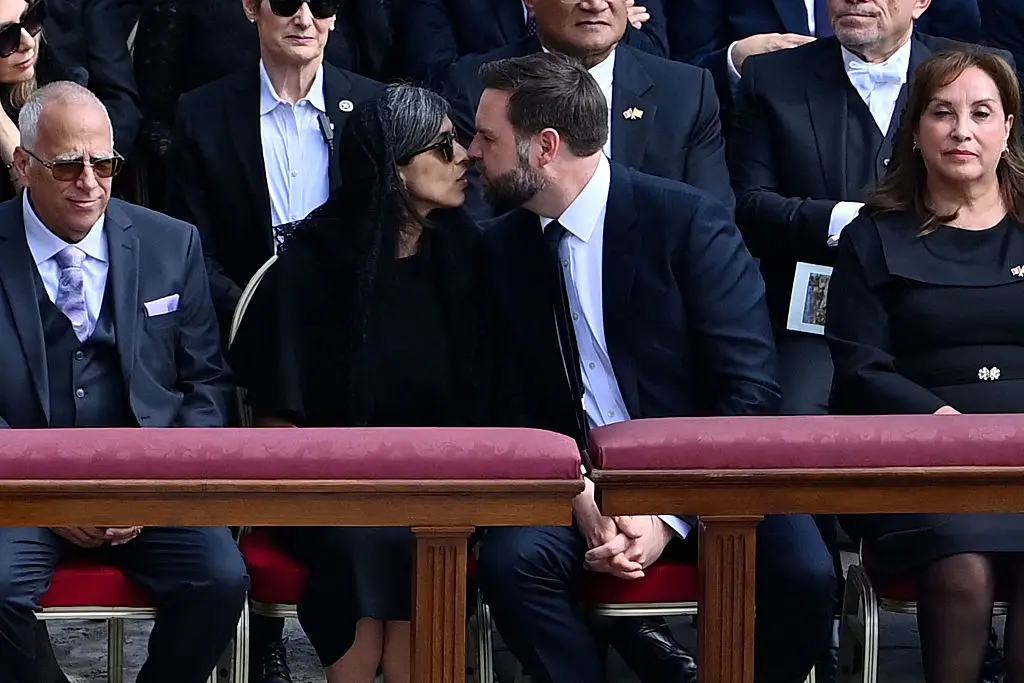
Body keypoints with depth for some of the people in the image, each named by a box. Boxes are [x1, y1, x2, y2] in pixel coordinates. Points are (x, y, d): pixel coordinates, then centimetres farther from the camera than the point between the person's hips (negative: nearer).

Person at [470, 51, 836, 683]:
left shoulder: (689, 221, -9)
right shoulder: (502, 247, 5)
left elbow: (752, 390, -12)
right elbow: (513, 404, 6)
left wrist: (669, 515, -18)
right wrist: (583, 501, -13)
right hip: (576, 480, 3)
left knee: (801, 574, -29)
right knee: (511, 560, -28)